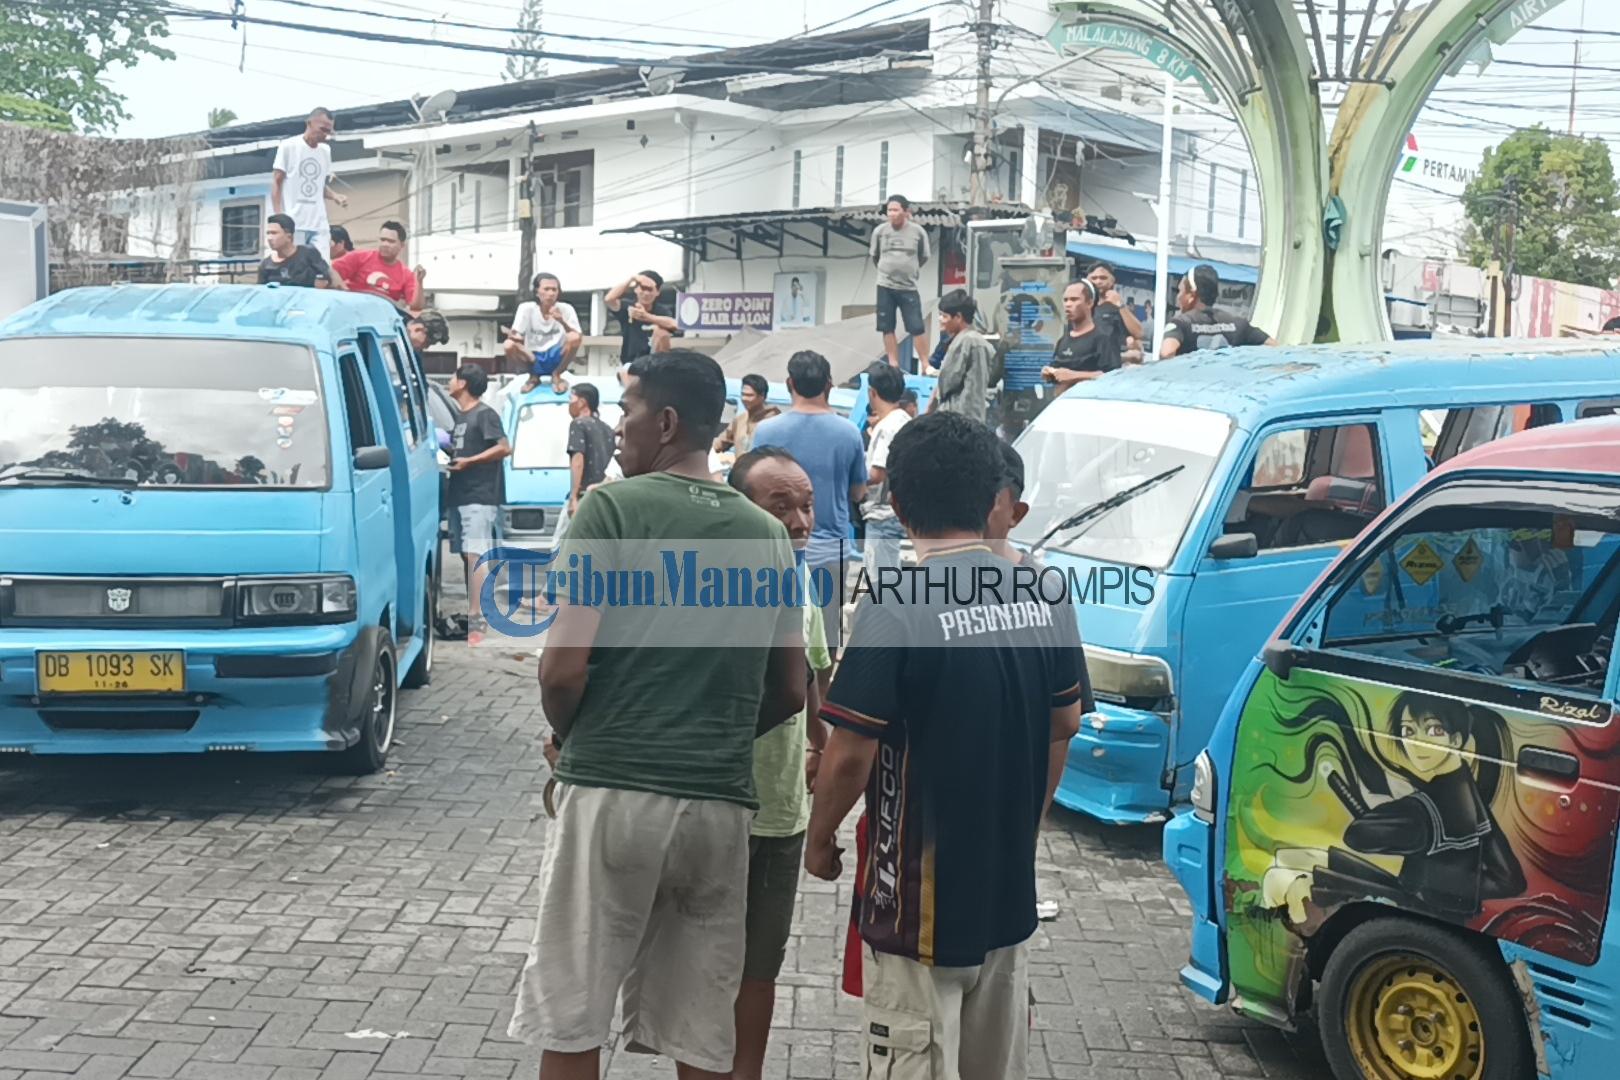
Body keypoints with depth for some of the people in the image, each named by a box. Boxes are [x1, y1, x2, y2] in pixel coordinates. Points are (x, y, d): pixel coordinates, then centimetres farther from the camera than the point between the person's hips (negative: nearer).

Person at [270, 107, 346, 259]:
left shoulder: (325, 151, 15)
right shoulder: (288, 146, -1)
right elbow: (276, 183, -1)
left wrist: (335, 196, 0)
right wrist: (278, 217, -10)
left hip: (319, 224, 5)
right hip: (293, 223, -5)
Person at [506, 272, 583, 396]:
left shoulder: (566, 309, -8)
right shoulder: (526, 308, -7)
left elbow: (578, 337, -15)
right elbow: (515, 335, -8)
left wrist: (562, 321, -32)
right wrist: (512, 335, -33)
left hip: (556, 359, -1)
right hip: (534, 359, 1)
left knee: (574, 338, -29)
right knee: (509, 345, -28)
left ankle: (556, 375, -3)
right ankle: (533, 376, 1)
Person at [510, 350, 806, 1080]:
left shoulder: (612, 509, -6)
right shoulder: (768, 535, 10)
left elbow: (564, 665, -11)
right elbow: (790, 692, 14)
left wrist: (566, 735, 8)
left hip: (613, 790, -5)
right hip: (722, 802, 5)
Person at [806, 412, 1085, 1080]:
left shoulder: (896, 608, -20)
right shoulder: (1040, 596, -1)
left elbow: (851, 754, -19)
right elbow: (1064, 726, 10)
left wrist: (819, 838, -1)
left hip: (920, 900, -6)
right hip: (1009, 892, 6)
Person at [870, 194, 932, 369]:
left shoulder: (918, 232, -5)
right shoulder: (879, 231, -2)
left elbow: (924, 257, 10)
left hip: (909, 287, -1)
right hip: (885, 286, 2)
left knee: (917, 328, -4)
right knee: (887, 328, 4)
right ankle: (893, 364, 12)